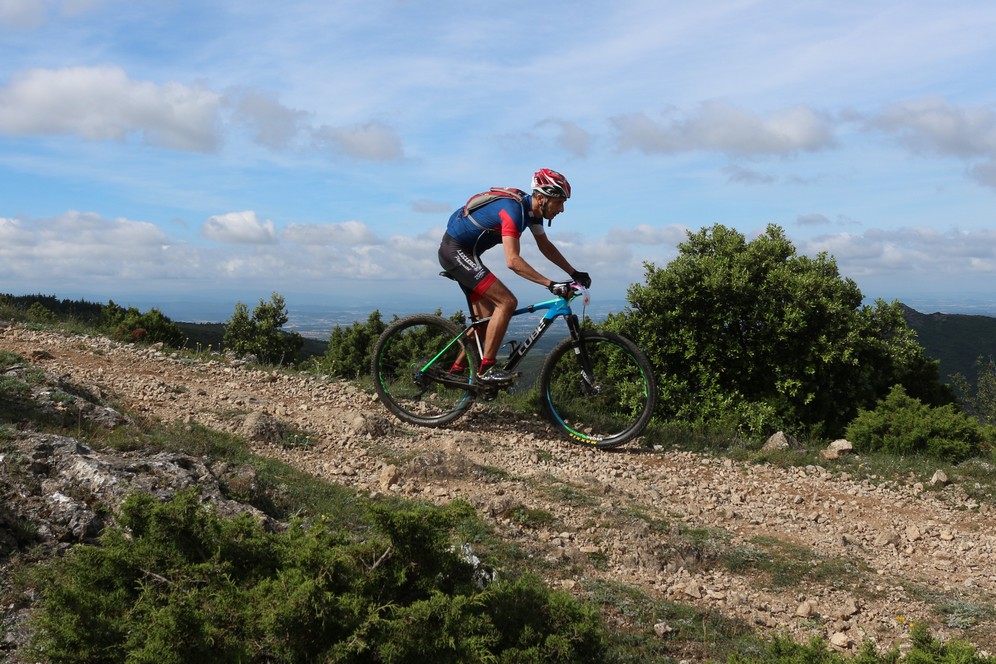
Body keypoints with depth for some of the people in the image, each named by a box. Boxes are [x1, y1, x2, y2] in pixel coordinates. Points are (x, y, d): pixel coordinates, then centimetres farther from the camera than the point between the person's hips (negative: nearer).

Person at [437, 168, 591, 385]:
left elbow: (546, 246, 16)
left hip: (463, 253, 10)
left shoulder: (532, 209, 3)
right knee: (507, 302, -18)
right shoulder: (514, 210, -27)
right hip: (455, 250, -10)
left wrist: (574, 273, 10)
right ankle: (486, 369, -15)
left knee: (488, 317, 11)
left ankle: (456, 371, 19)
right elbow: (512, 261, -35)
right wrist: (550, 284, -37)